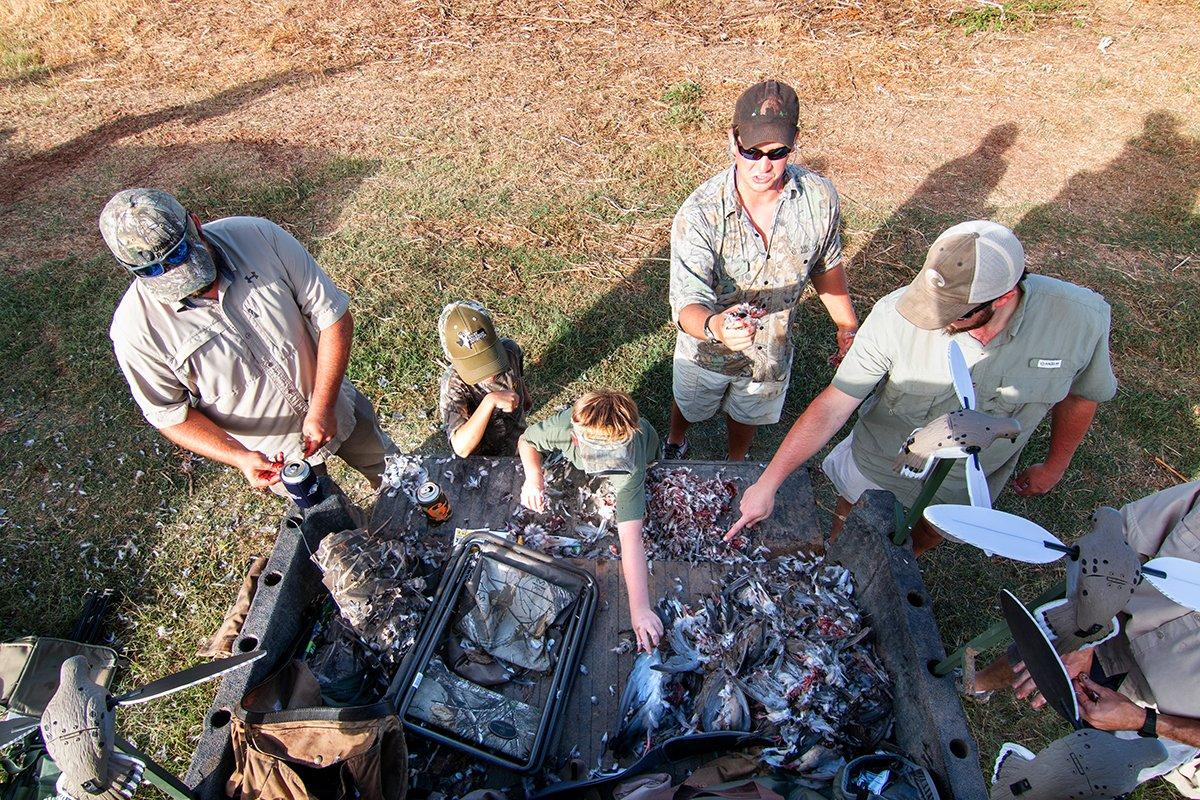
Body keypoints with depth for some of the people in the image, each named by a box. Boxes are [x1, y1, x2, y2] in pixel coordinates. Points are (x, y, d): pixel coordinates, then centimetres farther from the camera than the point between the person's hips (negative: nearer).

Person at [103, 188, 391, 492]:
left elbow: (333, 314, -19)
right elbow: (169, 413, -11)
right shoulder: (137, 330, -24)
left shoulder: (258, 236, -24)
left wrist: (322, 408, -24)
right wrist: (238, 457, -27)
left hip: (336, 409, 2)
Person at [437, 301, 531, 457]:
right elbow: (461, 448, -48)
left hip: (518, 438, 5)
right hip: (481, 459, -4)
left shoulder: (510, 350, -27)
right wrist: (490, 401, -57)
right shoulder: (453, 383, -41)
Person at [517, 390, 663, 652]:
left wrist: (640, 609, -61)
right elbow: (527, 441, -23)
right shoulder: (565, 424, -46)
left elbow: (630, 536, -56)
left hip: (645, 459, -2)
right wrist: (533, 477, -42)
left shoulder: (630, 470, -51)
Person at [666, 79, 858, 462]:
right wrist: (715, 326, -61)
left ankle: (736, 463, 63)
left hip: (772, 350, 2)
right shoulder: (699, 213, -33)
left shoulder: (820, 197, -22)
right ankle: (675, 444, 65)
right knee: (688, 405, 29)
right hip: (707, 348, -2)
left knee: (748, 415, 30)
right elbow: (688, 303, -39)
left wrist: (848, 328, 5)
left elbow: (826, 266, -3)